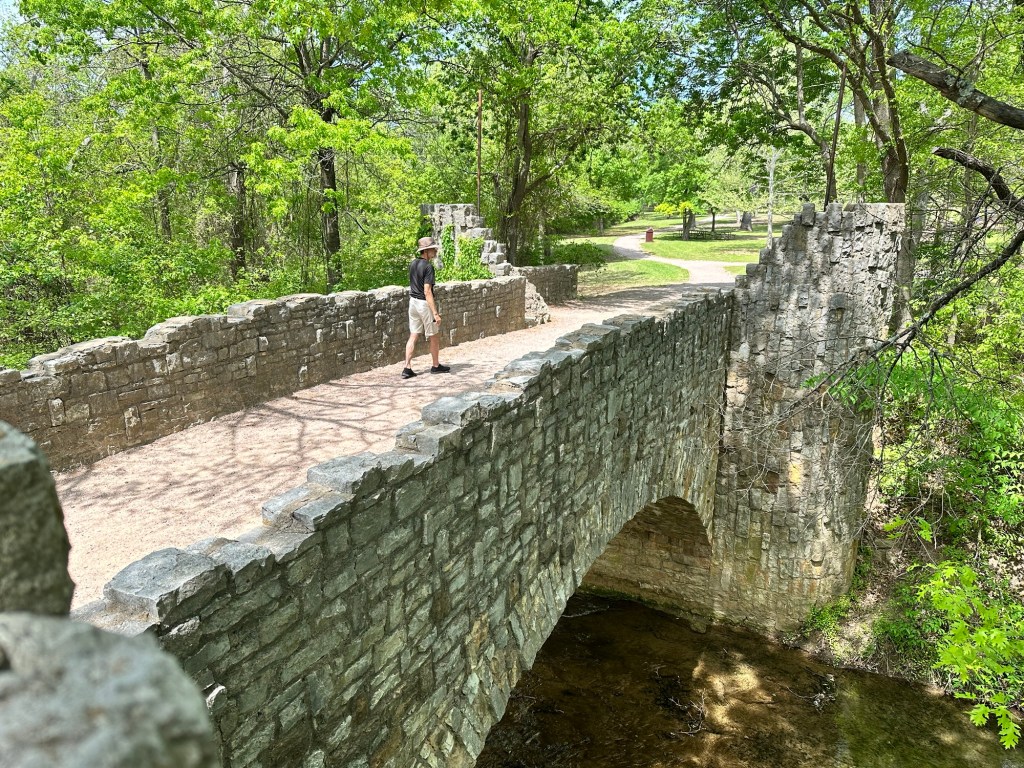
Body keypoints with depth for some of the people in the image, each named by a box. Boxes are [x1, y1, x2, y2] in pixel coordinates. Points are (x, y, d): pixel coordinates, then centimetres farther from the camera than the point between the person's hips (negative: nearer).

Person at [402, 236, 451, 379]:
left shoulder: (413, 263, 6)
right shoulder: (428, 267, -19)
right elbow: (427, 291, -24)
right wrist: (435, 313, -24)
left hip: (413, 301, 8)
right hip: (424, 303, -8)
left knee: (413, 336, 8)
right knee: (434, 336, 10)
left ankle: (407, 368, 2)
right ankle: (436, 366, 23)